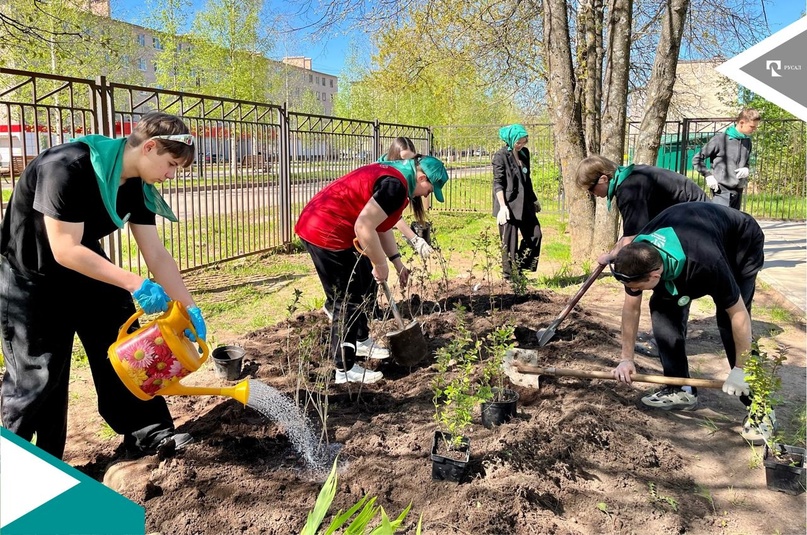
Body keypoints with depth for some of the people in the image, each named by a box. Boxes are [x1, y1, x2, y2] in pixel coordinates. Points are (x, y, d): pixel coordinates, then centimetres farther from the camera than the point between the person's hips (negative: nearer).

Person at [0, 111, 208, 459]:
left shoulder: (137, 186, -8)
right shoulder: (69, 168, -32)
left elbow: (156, 255, -6)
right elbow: (65, 250, -34)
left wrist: (190, 308, -10)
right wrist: (135, 284, -37)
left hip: (86, 269, 7)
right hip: (29, 278, -7)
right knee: (38, 377, 0)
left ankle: (146, 434, 17)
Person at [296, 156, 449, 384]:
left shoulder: (394, 175, 14)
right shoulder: (396, 185, -20)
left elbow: (382, 225, 20)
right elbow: (364, 228, -27)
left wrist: (397, 262, 19)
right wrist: (380, 264, -14)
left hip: (323, 226, 11)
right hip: (326, 233, -11)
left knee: (359, 285, 23)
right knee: (347, 300, -3)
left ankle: (361, 341, 39)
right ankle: (345, 370, 7)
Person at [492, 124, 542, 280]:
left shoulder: (524, 153, 11)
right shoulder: (501, 155, -10)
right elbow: (498, 183, -14)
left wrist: (534, 200, 23)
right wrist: (503, 206, -22)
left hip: (524, 204, 8)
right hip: (508, 204, -8)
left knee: (535, 235, 7)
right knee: (509, 242, -1)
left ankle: (519, 269, 18)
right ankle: (509, 276, 11)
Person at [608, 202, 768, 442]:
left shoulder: (706, 263, -44)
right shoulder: (638, 255, -27)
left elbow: (739, 315, -32)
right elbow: (631, 307, -11)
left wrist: (739, 370, -23)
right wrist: (627, 358, -6)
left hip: (742, 244, -5)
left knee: (729, 318, -20)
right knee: (663, 305, -9)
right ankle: (681, 389, 1)